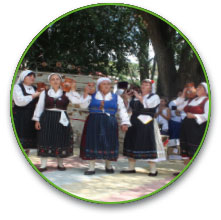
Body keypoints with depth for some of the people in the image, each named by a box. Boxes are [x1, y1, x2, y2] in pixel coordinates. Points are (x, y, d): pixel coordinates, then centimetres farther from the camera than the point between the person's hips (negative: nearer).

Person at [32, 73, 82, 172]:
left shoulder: (66, 93, 3)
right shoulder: (45, 93, 7)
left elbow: (76, 101, -12)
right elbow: (40, 106, 7)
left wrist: (73, 89, -12)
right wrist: (37, 120, 1)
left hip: (61, 119, 0)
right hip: (47, 119, 0)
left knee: (61, 141, 4)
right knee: (45, 141, -1)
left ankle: (60, 164, 19)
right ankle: (43, 164, 8)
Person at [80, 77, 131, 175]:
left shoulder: (116, 97, 8)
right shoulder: (92, 96, 7)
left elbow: (122, 110, 4)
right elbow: (83, 105, -2)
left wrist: (125, 123, -7)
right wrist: (86, 93, -10)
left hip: (109, 125, 0)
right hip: (94, 123, 0)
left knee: (109, 144, 4)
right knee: (92, 143, -2)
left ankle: (108, 165, 25)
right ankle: (91, 167, 7)